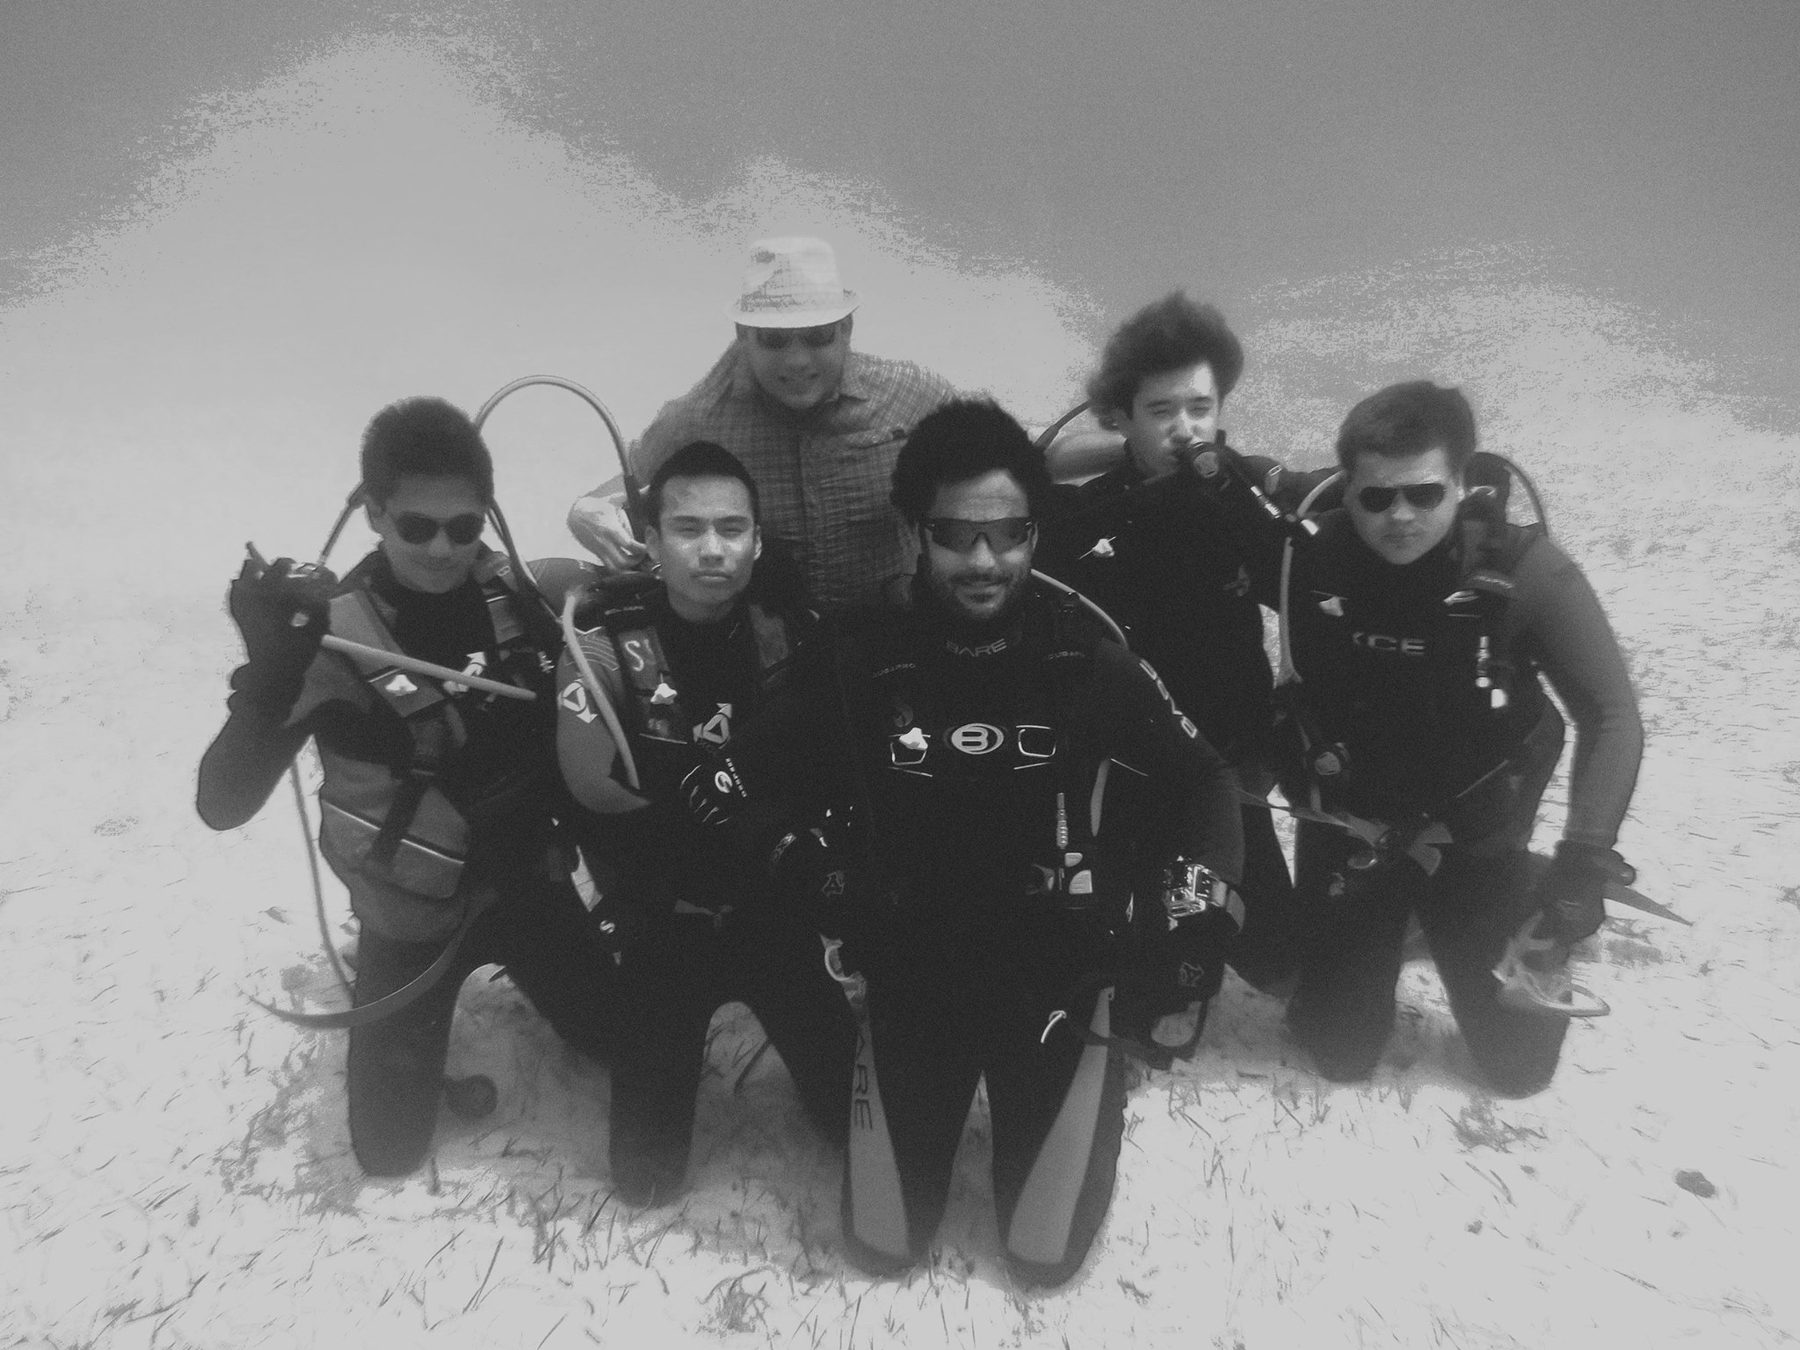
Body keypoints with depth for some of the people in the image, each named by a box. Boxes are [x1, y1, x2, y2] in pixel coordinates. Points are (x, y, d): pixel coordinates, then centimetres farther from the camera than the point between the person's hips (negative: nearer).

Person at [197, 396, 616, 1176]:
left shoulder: (519, 592, -12)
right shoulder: (334, 634, -23)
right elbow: (223, 806, -28)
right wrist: (272, 668, -44)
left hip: (526, 878, 3)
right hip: (413, 910, -3)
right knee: (389, 1149, 9)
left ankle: (507, 974, 43)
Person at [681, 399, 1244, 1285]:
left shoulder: (1087, 658, -11)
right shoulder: (861, 661, -13)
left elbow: (1199, 781, 1)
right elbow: (726, 787, -6)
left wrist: (1198, 912, -11)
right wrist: (818, 876, -16)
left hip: (1058, 973, 0)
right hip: (911, 973, 1)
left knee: (1044, 1253, 10)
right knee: (883, 1244, 13)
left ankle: (1089, 1084, 37)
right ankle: (925, 1109, 41)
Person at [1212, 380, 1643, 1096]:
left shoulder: (1525, 570, -24)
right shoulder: (1309, 555, -21)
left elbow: (1611, 717, -23)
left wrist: (1583, 863, -33)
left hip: (1475, 835, 0)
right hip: (1348, 830, 1)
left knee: (1520, 1063, 12)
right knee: (1342, 1054, 11)